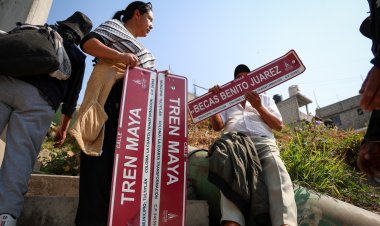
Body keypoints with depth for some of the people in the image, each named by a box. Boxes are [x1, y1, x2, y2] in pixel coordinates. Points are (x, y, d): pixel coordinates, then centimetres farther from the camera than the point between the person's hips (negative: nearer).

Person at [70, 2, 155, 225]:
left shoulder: (139, 47, 34)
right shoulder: (115, 26, 13)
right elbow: (88, 42, -3)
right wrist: (120, 55, -17)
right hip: (112, 96, -8)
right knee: (104, 154, -14)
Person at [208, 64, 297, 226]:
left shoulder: (264, 98, 32)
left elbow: (279, 126, 19)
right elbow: (217, 126, 18)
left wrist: (258, 107, 5)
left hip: (262, 141, 1)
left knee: (275, 164, -37)